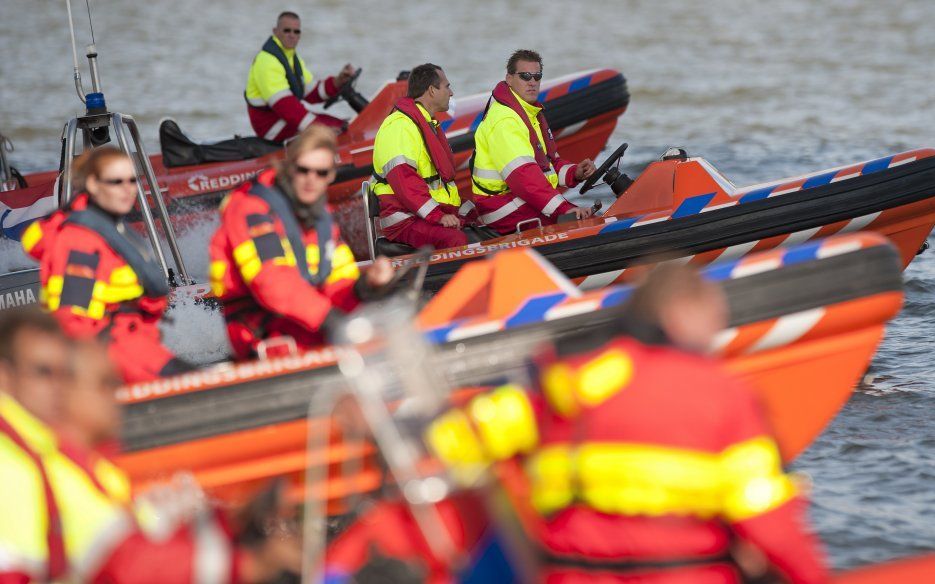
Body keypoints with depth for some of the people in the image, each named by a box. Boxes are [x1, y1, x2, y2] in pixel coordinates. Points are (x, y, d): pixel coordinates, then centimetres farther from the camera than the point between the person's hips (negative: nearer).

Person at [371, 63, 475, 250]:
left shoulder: (430, 125, 25)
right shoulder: (399, 126, -10)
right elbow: (403, 181, -21)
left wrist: (464, 210, 16)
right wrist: (437, 216, -27)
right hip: (406, 221, -9)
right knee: (456, 241, -35)